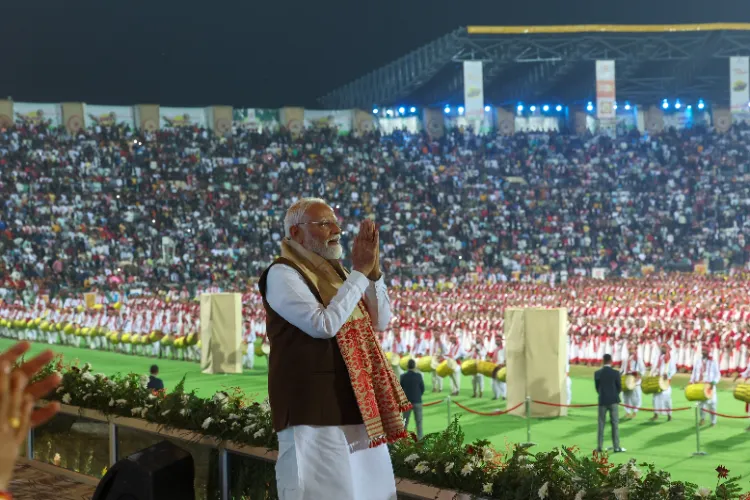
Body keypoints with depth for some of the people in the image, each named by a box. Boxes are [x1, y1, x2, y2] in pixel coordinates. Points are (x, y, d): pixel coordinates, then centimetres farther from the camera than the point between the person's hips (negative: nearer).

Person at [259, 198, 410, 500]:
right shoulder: (282, 273, -8)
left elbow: (382, 322, 13)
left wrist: (373, 270, -1)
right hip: (313, 407, -8)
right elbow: (324, 324, -20)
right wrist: (360, 272, -14)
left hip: (356, 404, 8)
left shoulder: (333, 272, 16)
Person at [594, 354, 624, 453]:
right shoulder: (615, 373, -9)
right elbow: (619, 388, -1)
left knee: (601, 424, 9)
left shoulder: (597, 373, -3)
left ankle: (599, 446, 8)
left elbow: (597, 387, 4)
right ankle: (616, 447, 0)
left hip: (602, 401, 2)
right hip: (613, 401, -2)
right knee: (615, 424, 2)